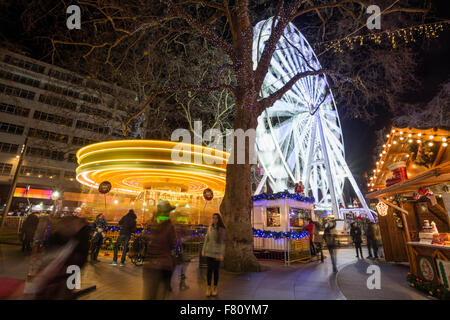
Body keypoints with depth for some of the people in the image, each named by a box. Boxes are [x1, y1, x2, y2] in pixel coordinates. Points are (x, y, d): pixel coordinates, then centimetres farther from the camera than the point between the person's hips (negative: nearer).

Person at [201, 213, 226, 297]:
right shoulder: (210, 228, 2)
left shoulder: (222, 230, -8)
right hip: (209, 252, 2)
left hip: (217, 252, -2)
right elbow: (206, 239, 8)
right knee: (209, 269, 5)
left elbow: (223, 242, -8)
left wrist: (222, 254, -11)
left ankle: (215, 288, 23)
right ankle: (208, 288, 20)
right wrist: (203, 250, 7)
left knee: (216, 270, 6)